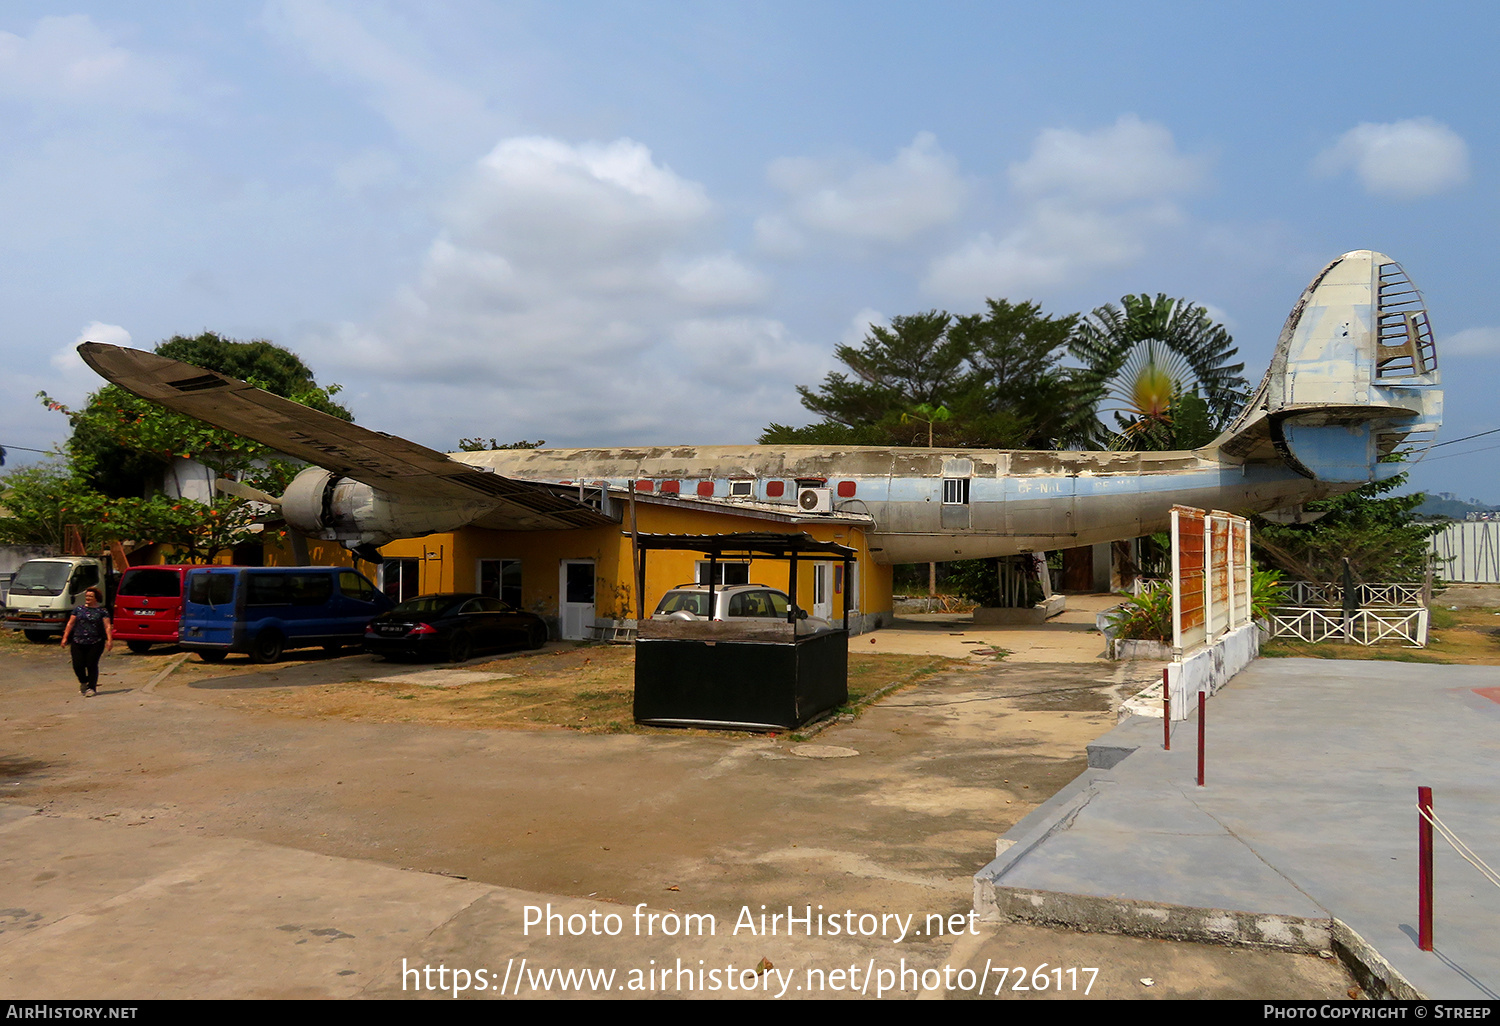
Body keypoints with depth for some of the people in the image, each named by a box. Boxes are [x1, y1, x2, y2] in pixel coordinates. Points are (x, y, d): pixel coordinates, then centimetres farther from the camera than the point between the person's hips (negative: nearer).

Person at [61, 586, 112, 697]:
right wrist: (65, 637, 7)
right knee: (77, 665, -2)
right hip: (78, 642, 3)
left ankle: (91, 687, 8)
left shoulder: (102, 611, 4)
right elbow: (70, 623, 14)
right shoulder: (78, 609, 12)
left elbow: (107, 626, -2)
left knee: (92, 665, -4)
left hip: (95, 643, -3)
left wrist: (109, 640, -12)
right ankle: (83, 682, 26)